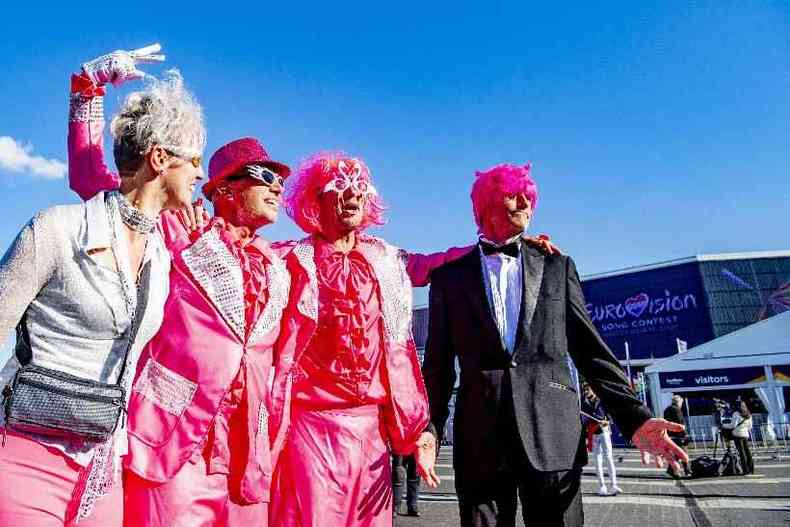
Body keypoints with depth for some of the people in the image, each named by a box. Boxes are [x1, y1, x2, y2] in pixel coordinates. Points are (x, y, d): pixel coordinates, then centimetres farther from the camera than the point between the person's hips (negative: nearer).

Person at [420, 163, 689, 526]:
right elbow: (438, 363, 7)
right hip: (481, 437, 0)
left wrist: (634, 417, -1)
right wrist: (429, 428, -6)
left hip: (553, 432, 1)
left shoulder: (557, 266, 13)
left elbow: (590, 349, 9)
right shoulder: (450, 276, 9)